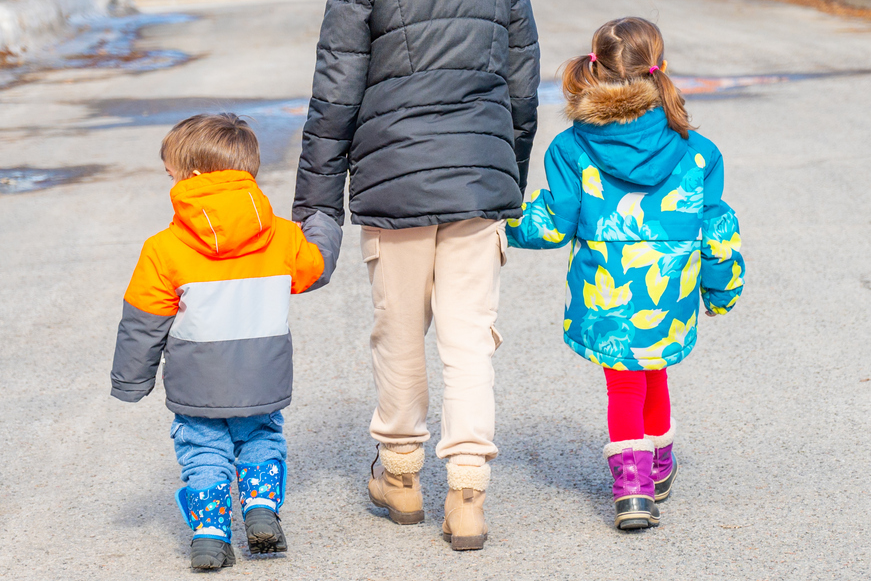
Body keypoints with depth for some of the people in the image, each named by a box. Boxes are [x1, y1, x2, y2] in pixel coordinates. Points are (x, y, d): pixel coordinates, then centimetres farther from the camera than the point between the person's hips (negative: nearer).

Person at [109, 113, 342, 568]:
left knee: (203, 454, 11)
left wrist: (129, 382, 7)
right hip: (263, 383, 3)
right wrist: (321, 225, 35)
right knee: (262, 441, 23)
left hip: (197, 389, -3)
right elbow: (314, 269, 16)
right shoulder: (283, 237, -3)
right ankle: (262, 507, 7)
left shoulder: (165, 249, -11)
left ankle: (210, 532, 1)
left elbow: (143, 324, -5)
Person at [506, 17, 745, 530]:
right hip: (670, 296, 2)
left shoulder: (572, 149, -7)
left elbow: (554, 225, -3)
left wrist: (507, 223, 17)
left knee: (624, 385, 11)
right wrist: (722, 289, 17)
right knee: (652, 373, 24)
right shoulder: (695, 154, -4)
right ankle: (658, 468, 39)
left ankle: (631, 482, -3)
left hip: (604, 296, -1)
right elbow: (715, 230, 3)